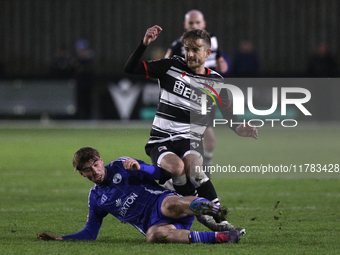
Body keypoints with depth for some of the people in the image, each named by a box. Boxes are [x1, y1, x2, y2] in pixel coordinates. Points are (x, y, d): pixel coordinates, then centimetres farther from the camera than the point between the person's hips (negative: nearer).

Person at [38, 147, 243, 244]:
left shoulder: (121, 166, 9)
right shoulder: (96, 199, 20)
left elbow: (158, 174, 2)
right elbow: (90, 233, 24)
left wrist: (139, 167, -18)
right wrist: (61, 239, 13)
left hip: (162, 201, -2)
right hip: (152, 224, 2)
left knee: (170, 205, -43)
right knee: (153, 235, -39)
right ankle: (219, 238, -44)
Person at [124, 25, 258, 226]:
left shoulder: (216, 82, 7)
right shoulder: (172, 66, 3)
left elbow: (229, 115, 13)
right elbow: (131, 69, 0)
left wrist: (239, 129, -9)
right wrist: (145, 44, -14)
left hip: (190, 140, 0)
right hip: (161, 140, 0)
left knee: (192, 167, -34)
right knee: (176, 167, -34)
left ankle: (218, 217, -28)